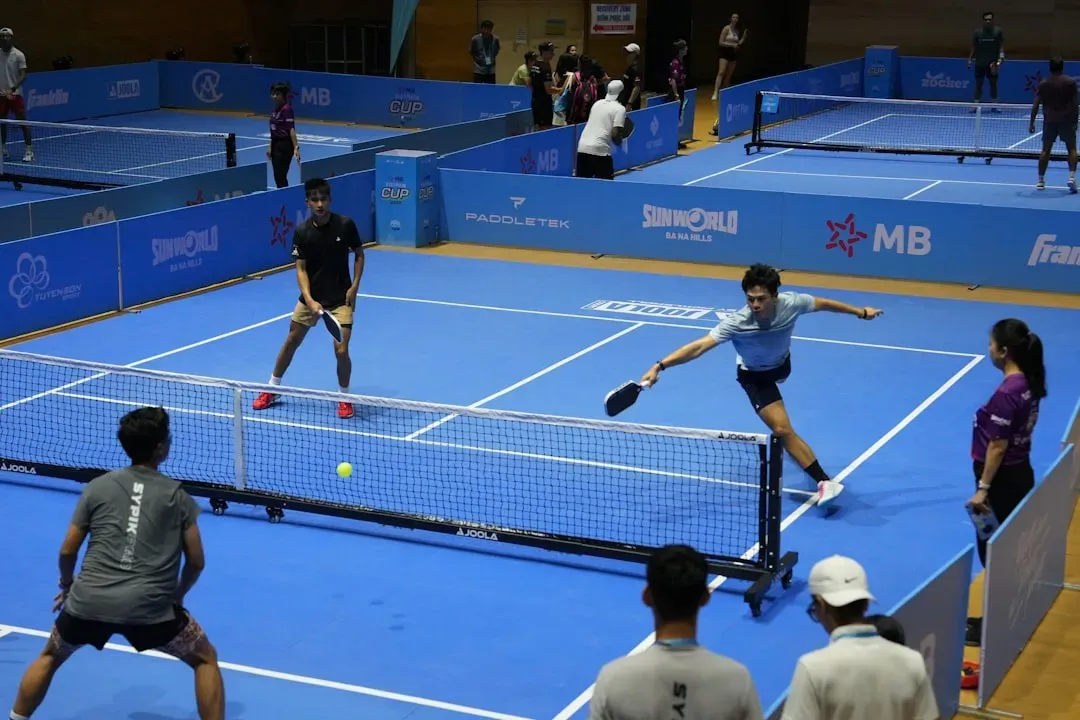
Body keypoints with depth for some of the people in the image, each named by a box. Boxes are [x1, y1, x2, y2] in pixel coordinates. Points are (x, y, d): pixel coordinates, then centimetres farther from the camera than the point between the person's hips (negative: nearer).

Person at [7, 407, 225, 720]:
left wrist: (67, 585, 33)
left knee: (50, 657, 31)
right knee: (205, 659, 18)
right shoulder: (178, 495, 6)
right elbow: (196, 562, 8)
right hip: (150, 609, -2)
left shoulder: (97, 487, 9)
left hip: (88, 602, 2)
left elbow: (67, 550, 12)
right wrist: (176, 597, 27)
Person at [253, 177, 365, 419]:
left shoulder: (345, 225, -12)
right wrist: (309, 300, -25)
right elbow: (301, 269, -12)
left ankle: (345, 397, 12)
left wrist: (355, 286, -9)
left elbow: (359, 255, 2)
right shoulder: (302, 232, -11)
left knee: (341, 350, -12)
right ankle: (272, 389, 34)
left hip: (341, 299, -2)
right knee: (291, 342, 14)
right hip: (311, 297, 2)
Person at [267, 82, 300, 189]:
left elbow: (292, 130, -21)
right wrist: (270, 146, 20)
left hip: (285, 145, -9)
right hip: (276, 144, 9)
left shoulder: (287, 109, -14)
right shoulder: (276, 108, 11)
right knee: (277, 177, 11)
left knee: (280, 177, -8)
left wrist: (296, 147, -28)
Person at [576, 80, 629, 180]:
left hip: (582, 147, 6)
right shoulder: (620, 108, -2)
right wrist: (619, 141, 10)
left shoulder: (598, 103, 16)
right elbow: (615, 134, -10)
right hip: (599, 150, -6)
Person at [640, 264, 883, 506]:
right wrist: (660, 366, -58)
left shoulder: (791, 303, -32)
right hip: (754, 375, -4)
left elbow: (822, 303, -12)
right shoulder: (737, 322, -41)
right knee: (783, 429, -18)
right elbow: (699, 346, -47)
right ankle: (824, 482, -10)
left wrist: (860, 312, 2)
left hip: (781, 364, 4)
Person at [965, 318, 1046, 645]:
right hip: (1021, 473, 9)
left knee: (993, 551, 2)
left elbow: (998, 446, -21)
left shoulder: (1006, 393, -24)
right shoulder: (1029, 382, 3)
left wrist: (983, 488, -17)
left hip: (1003, 478, -9)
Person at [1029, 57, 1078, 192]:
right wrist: (1075, 121, 5)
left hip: (1049, 120, 1)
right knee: (1072, 149, 7)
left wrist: (1032, 123, 7)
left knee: (1046, 150, 9)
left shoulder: (1043, 84, 2)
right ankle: (1072, 177, -9)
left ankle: (1040, 180, 9)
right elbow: (1075, 104, -3)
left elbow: (1035, 105, 0)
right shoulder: (1070, 82, -2)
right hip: (1067, 120, -1)